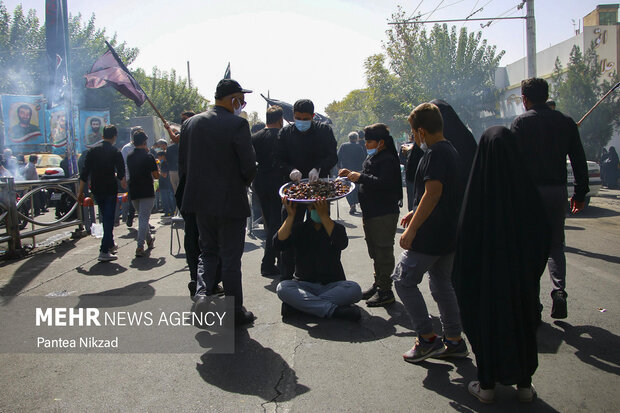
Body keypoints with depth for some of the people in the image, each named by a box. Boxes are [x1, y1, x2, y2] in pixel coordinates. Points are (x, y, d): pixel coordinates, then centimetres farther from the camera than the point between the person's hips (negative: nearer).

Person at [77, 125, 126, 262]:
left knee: (105, 217, 20)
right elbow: (121, 174, -8)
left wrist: (80, 191, 6)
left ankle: (110, 244, 34)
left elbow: (84, 172, 2)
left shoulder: (93, 150, 4)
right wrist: (123, 182, 15)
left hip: (96, 190, 5)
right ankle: (104, 251, -6)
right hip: (110, 189, -5)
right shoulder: (115, 152, -7)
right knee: (109, 218, -1)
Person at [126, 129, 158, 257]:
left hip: (133, 192, 6)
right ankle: (140, 246, -14)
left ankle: (149, 240, 34)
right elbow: (156, 176, -8)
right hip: (147, 192, -6)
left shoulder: (129, 157, 7)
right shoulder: (148, 157, -10)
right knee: (144, 218, -6)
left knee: (141, 217, 20)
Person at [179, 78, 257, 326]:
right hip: (230, 202, -5)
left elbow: (182, 165, 7)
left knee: (208, 251, 22)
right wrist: (244, 184, 4)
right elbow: (249, 166, -16)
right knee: (230, 258, 7)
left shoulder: (191, 123, 4)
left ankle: (202, 292, 3)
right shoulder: (237, 124, -15)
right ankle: (234, 312, 17)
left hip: (200, 201, 5)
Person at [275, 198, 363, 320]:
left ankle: (297, 305, -31)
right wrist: (291, 215, -14)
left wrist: (324, 215, -23)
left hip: (332, 285, 0)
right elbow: (278, 244, -9)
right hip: (304, 284, 0)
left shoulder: (336, 228, 7)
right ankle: (334, 310, -34)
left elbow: (342, 244, -18)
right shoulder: (299, 229, 9)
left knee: (354, 289, -29)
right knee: (282, 288, -29)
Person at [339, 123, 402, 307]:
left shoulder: (388, 159, -15)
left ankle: (385, 290, 2)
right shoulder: (372, 158, 17)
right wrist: (351, 175, 11)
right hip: (371, 213, 11)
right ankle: (378, 284, 30)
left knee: (384, 252, -5)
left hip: (384, 214, -10)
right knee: (375, 252, 18)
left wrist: (360, 177, -25)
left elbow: (383, 183, -28)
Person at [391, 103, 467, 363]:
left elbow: (433, 193, -26)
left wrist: (412, 229, -24)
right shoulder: (450, 151, 13)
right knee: (441, 284, 17)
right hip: (449, 234, 10)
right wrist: (416, 214, 23)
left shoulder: (435, 154, -17)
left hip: (430, 236, -10)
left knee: (404, 280, 0)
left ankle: (427, 339, 4)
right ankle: (454, 341, 23)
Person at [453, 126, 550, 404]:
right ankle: (524, 384, 30)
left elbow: (465, 237, -12)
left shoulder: (477, 190, -15)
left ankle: (486, 385, 24)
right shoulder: (526, 188, -11)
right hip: (522, 275, 2)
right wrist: (532, 269, 10)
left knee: (486, 321, 13)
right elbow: (543, 232, -3)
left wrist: (463, 280, 0)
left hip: (486, 274, -2)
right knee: (522, 320, 18)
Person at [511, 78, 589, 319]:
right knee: (555, 244, 15)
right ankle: (559, 290, -2)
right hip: (558, 190, 4)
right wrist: (580, 193, 14)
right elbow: (579, 161, 8)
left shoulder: (521, 122, -4)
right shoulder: (566, 121, 8)